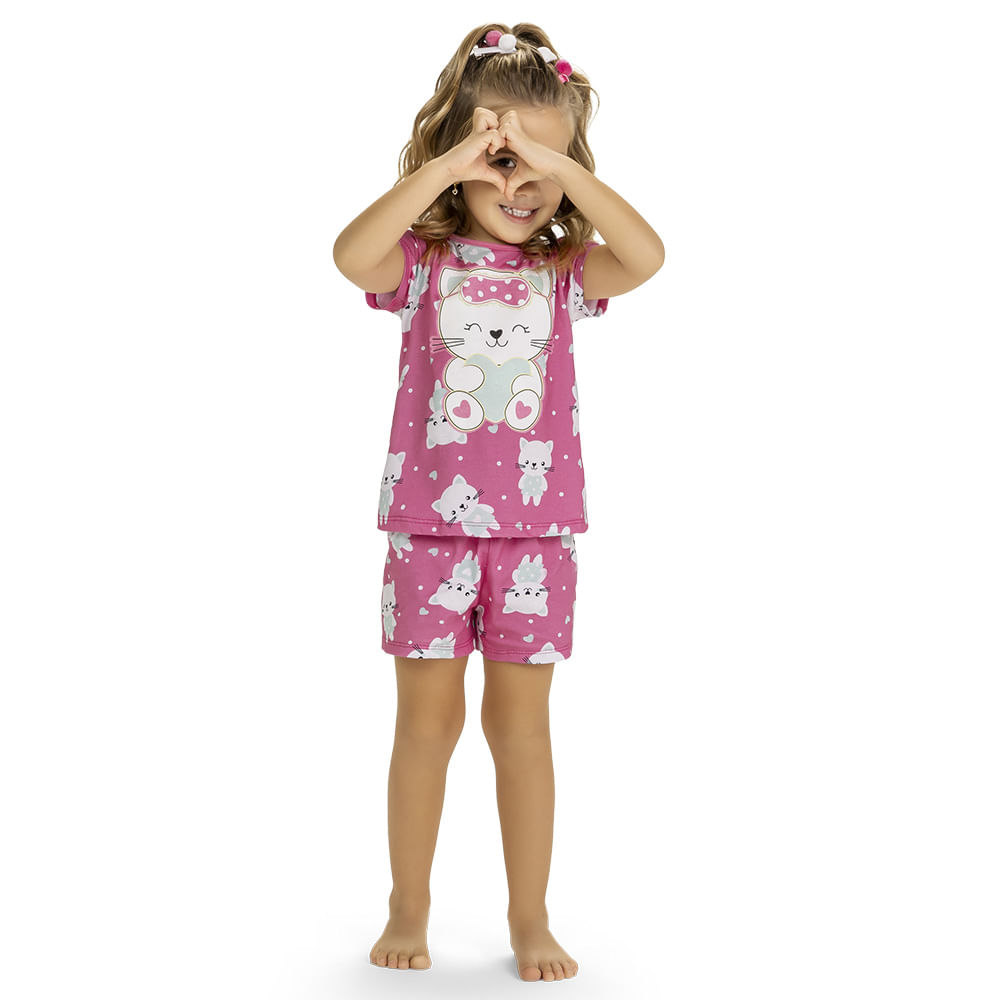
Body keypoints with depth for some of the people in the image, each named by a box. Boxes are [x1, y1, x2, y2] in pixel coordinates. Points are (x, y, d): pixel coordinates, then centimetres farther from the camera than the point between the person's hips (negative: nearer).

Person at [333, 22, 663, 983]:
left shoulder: (565, 270, 4)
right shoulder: (424, 261, 1)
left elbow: (646, 255, -16)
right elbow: (352, 256, -21)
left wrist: (564, 167, -19)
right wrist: (445, 169, -23)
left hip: (536, 523, 1)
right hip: (430, 518, -1)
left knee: (519, 720, 7)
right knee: (427, 717, 7)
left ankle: (530, 917, 20)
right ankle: (408, 906, 23)